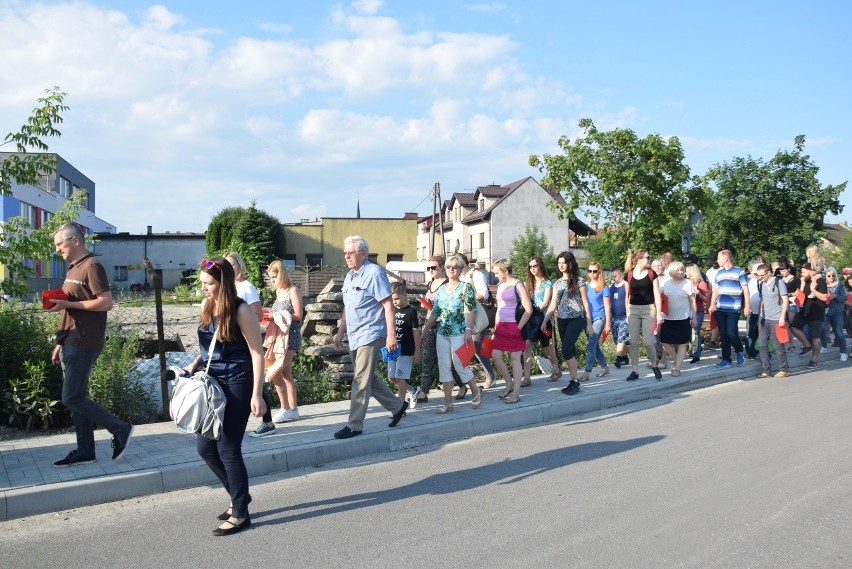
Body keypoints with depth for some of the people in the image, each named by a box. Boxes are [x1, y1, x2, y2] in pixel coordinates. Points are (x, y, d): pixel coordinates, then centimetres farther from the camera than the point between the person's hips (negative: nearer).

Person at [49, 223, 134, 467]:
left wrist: (67, 304, -20)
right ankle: (85, 451, 16)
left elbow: (106, 302, -19)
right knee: (76, 397, 9)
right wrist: (61, 342, 17)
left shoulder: (92, 266, -11)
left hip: (84, 344, -9)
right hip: (72, 343, 9)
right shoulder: (73, 268, 17)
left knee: (72, 398, -8)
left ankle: (120, 430, 3)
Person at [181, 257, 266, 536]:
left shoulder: (241, 311, -14)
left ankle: (240, 514, 11)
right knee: (205, 447, 9)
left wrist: (256, 394, -18)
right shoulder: (207, 307, 7)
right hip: (213, 383, 8)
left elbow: (257, 353, -14)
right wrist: (194, 364, 2)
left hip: (236, 385, -8)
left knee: (228, 448, -3)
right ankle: (238, 494, 30)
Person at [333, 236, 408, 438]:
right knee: (369, 379, 16)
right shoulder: (349, 277, 15)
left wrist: (391, 335, -19)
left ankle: (355, 425, -1)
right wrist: (340, 332, 21)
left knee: (361, 382, -7)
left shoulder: (374, 273, -11)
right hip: (354, 337, 9)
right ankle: (397, 406, 31)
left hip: (369, 336, -9)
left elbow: (388, 305, -15)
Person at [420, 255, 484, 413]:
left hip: (459, 333, -6)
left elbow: (470, 311, -11)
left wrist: (468, 330, -22)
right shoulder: (441, 289, 14)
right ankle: (448, 403, 11)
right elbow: (434, 314, 16)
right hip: (442, 334, 6)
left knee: (460, 365, -2)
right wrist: (423, 332, 14)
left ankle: (476, 393, 21)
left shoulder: (465, 287, -3)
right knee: (444, 367, 5)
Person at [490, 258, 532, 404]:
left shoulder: (517, 286, -9)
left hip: (514, 327, -7)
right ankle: (510, 384, 21)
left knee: (515, 359, -1)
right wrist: (496, 326, 14)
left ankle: (516, 393, 6)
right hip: (501, 327, 7)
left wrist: (518, 328, -15)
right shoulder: (500, 287, 14)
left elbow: (528, 309, -13)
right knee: (496, 356, 2)